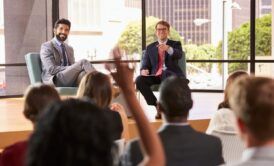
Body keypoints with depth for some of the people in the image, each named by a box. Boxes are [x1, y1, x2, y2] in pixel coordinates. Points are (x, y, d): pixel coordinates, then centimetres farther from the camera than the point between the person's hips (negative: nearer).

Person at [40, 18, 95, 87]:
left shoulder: (70, 49, 27)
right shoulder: (46, 46, 4)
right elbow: (52, 69, -9)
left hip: (71, 80, 6)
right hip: (54, 81, -6)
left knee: (83, 73, -33)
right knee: (83, 62, -25)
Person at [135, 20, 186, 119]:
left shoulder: (175, 44, 13)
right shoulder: (150, 47, 22)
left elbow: (179, 55, -10)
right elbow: (145, 64, 13)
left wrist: (168, 49, -32)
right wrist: (144, 70, -13)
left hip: (171, 74, -3)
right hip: (155, 75, 3)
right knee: (139, 80, -26)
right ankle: (158, 106, -17)